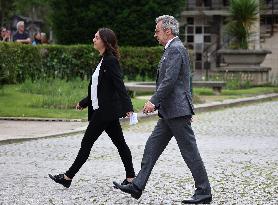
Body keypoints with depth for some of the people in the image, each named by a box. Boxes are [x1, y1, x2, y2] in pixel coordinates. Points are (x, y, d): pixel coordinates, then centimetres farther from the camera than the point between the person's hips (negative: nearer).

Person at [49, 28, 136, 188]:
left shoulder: (111, 61, -14)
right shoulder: (104, 60, 16)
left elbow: (120, 85, -22)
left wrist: (128, 107, -30)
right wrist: (84, 103, 31)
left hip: (105, 111, -10)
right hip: (102, 110, 10)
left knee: (87, 143, -4)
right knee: (120, 143, 7)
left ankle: (68, 177, 2)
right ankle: (131, 178, 8)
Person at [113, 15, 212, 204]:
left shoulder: (175, 49, -15)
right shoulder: (175, 48, 19)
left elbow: (169, 80, -23)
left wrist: (154, 101, -20)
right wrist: (187, 109, 28)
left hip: (176, 111, -11)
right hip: (170, 112, 11)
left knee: (190, 152, -5)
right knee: (153, 146, 9)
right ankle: (137, 187, 11)